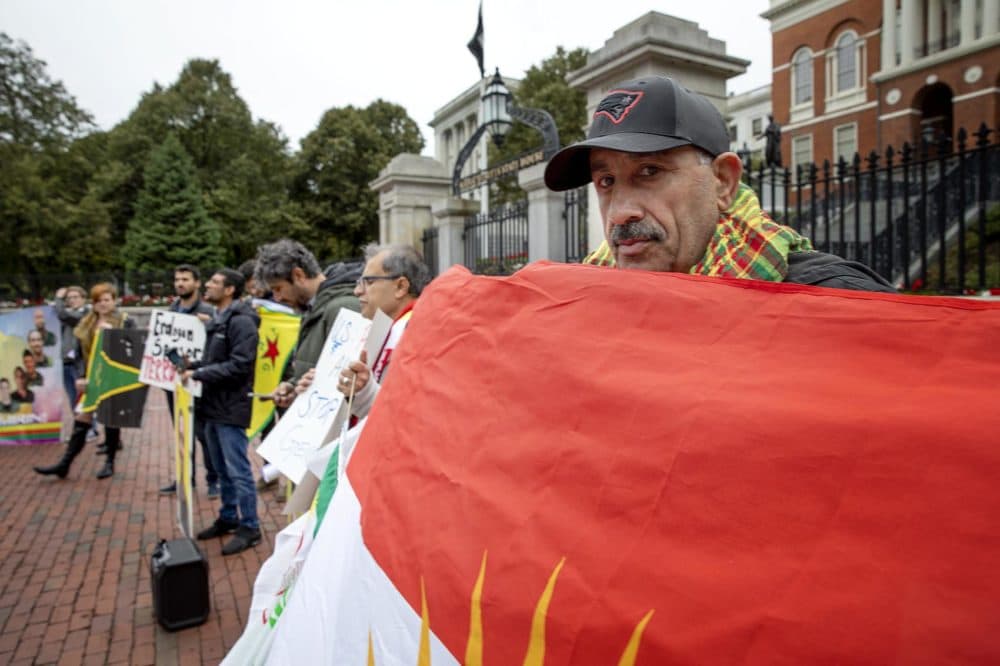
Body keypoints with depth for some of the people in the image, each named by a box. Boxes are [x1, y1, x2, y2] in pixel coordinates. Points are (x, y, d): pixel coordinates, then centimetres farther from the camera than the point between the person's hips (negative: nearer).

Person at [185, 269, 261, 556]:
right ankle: (228, 518, 32)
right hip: (213, 405, 10)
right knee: (222, 469, 18)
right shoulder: (216, 320, 16)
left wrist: (198, 374, -19)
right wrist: (190, 367, 3)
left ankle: (249, 527, 8)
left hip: (231, 408, -10)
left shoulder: (241, 321, -15)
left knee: (238, 470, -2)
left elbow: (239, 365, -22)